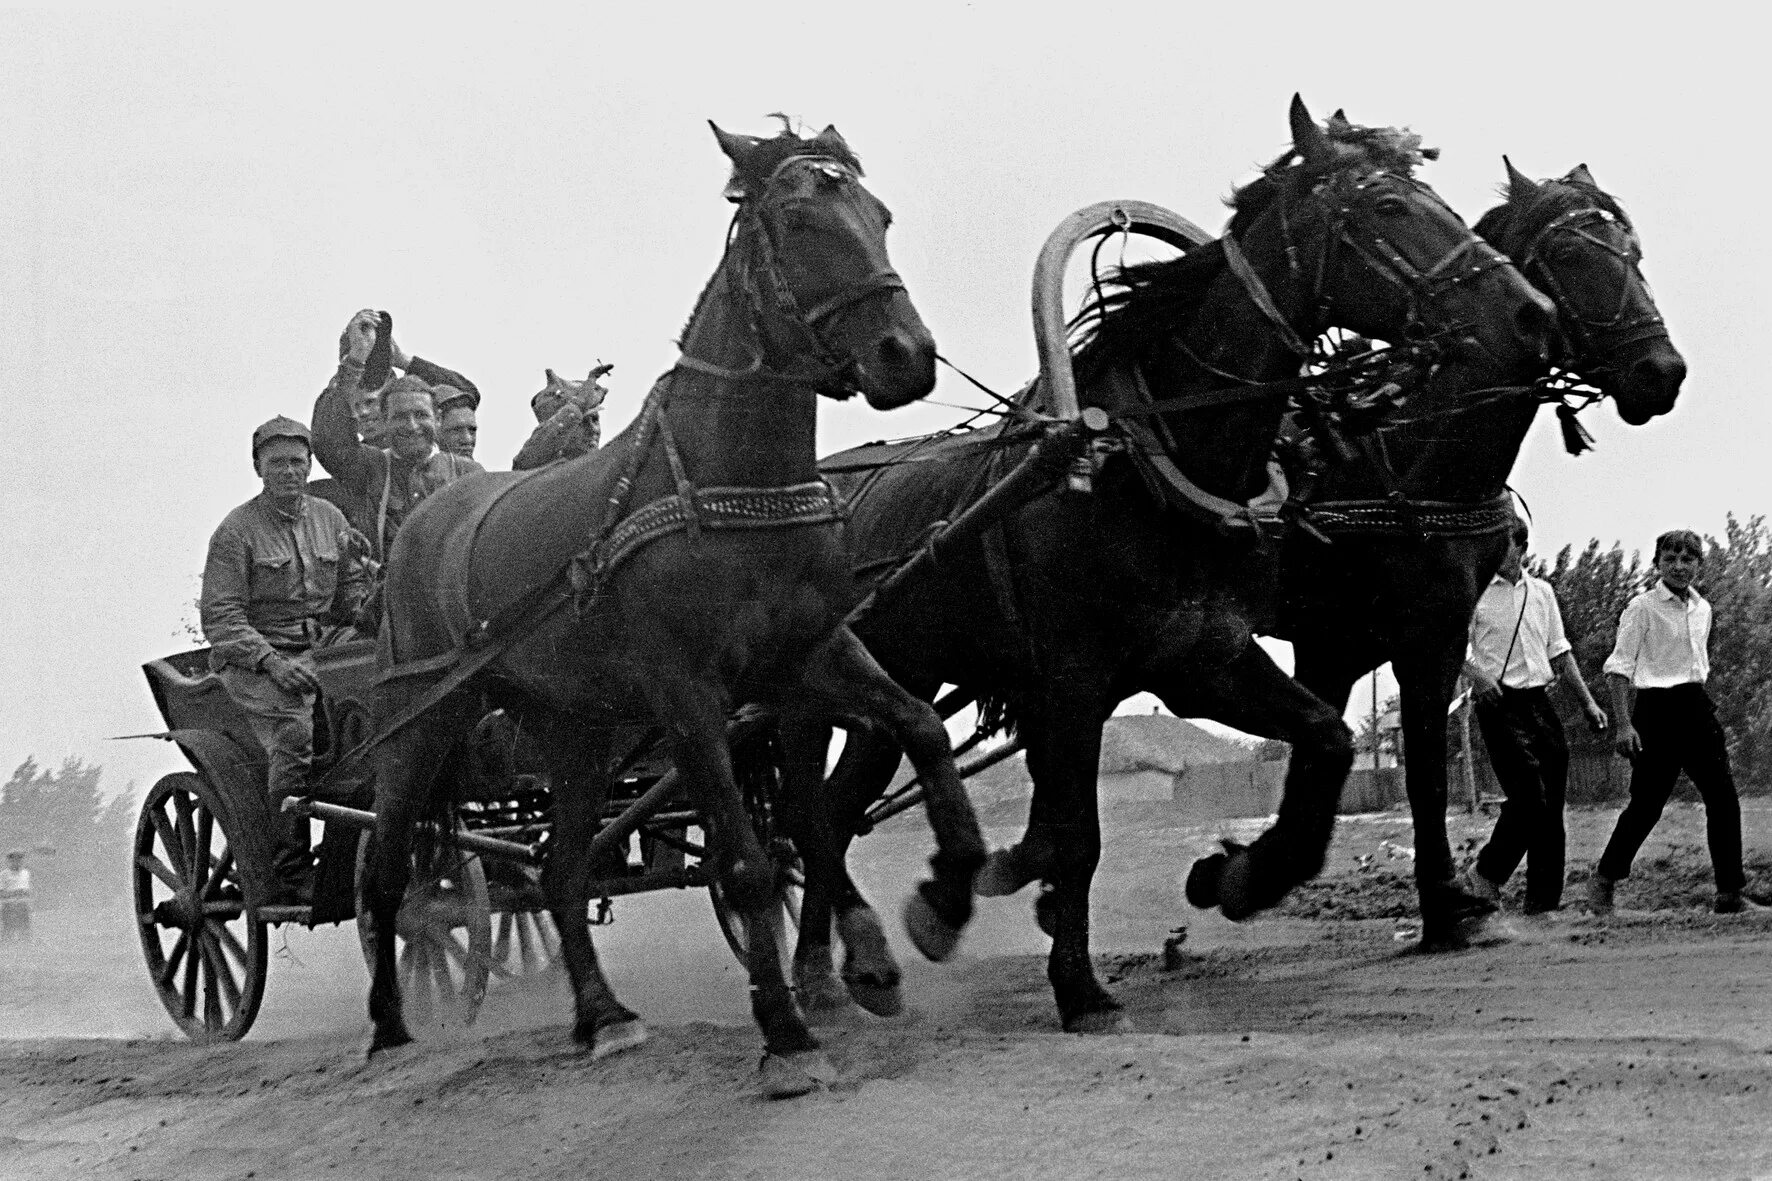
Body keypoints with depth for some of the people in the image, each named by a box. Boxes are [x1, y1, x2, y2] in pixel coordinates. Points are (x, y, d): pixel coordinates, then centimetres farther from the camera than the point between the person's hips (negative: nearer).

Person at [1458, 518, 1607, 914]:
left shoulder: (1541, 592, 16)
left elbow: (1559, 652, 21)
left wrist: (1588, 702, 17)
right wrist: (1475, 672, -26)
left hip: (1540, 702, 6)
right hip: (1499, 703, -6)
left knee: (1552, 808, 2)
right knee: (1528, 797, -17)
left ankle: (1544, 903, 5)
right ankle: (1485, 875, 0)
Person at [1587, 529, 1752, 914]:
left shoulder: (1701, 609, 14)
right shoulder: (1642, 608, -5)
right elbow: (1619, 667, -9)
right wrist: (1624, 724, -16)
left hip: (1697, 708, 6)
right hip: (1657, 708, -6)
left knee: (1722, 797, -2)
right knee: (1647, 802, -6)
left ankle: (1730, 890, 3)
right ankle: (1603, 879, 11)